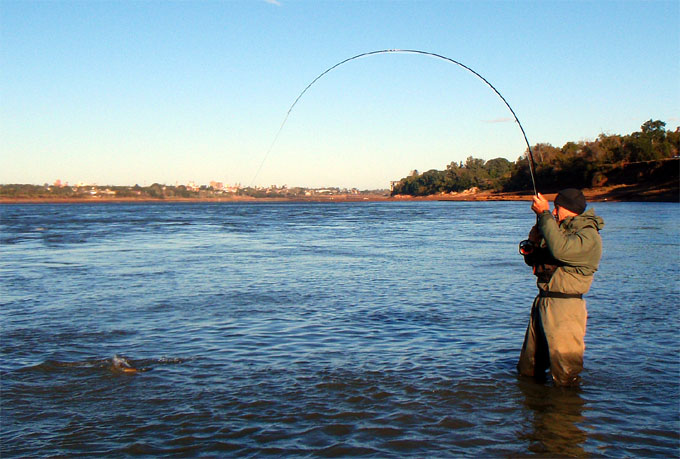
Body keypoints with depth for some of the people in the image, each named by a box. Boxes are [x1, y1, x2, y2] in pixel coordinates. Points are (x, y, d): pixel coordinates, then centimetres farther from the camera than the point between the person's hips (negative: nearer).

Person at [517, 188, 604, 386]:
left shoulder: (589, 236, -12)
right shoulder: (560, 229, 17)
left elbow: (560, 249, -33)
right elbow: (532, 260, 23)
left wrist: (544, 213, -27)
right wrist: (534, 242, 1)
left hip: (565, 308, -9)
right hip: (542, 303, 9)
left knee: (565, 376, -3)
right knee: (527, 371, 18)